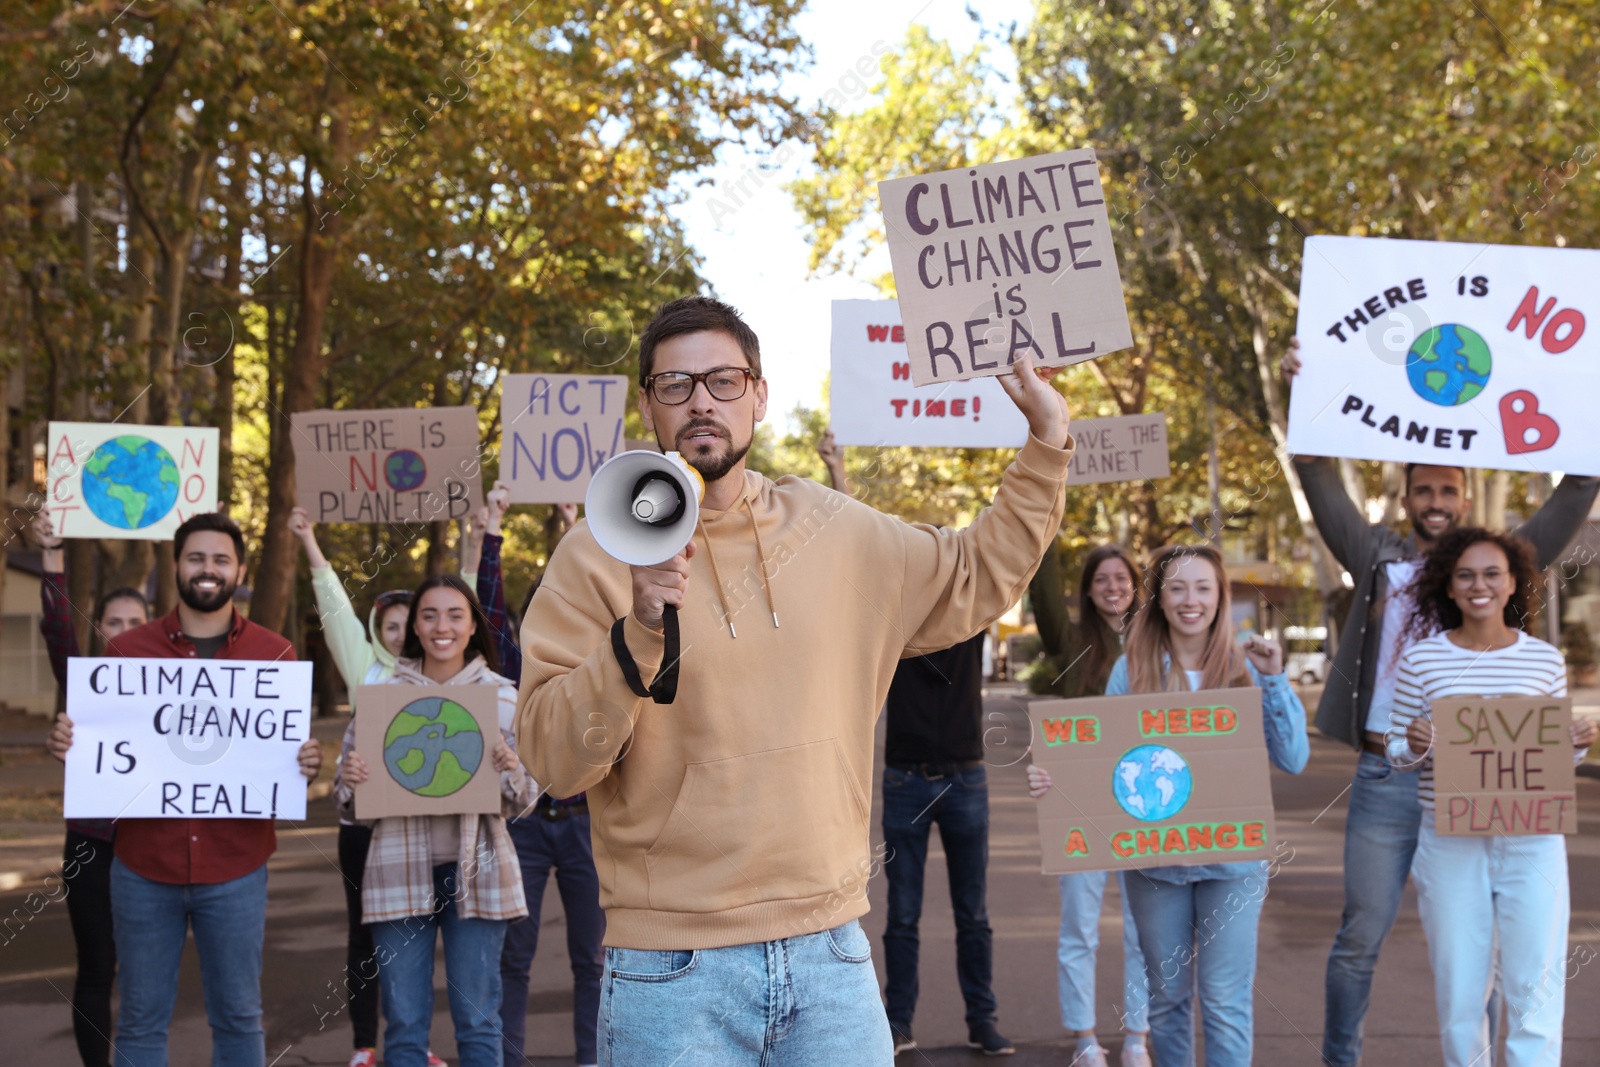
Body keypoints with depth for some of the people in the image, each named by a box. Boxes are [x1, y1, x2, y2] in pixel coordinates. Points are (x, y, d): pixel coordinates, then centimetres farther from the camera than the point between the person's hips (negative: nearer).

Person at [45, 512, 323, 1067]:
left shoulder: (275, 654, 3)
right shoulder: (126, 650, 4)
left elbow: (288, 749, 7)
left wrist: (307, 763, -16)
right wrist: (67, 742, -13)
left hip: (235, 871, 0)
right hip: (144, 868, 0)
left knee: (238, 1018, 8)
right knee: (141, 1022, 8)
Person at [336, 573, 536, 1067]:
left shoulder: (501, 696, 4)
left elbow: (523, 801, 3)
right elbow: (349, 803, 9)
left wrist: (510, 769, -18)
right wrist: (349, 781, -14)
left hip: (476, 871, -1)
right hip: (400, 872, 1)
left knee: (477, 1022, 5)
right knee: (403, 1024, 5)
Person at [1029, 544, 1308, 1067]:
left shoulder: (1246, 669, -1)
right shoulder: (1133, 670, -1)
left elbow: (1293, 759, -4)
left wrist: (1274, 681, -14)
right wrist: (1056, 778, -18)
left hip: (1232, 858, -1)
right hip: (1156, 858, 1)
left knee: (1225, 1001, -2)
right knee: (1166, 996, 13)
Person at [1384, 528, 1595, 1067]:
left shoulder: (1546, 659, 4)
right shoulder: (1421, 658, 1)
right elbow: (1398, 752, 6)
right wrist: (1414, 745, -16)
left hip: (1532, 841, 0)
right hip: (1451, 844, 0)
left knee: (1537, 991, -4)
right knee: (1458, 989, 7)